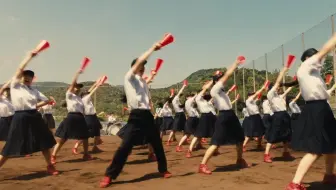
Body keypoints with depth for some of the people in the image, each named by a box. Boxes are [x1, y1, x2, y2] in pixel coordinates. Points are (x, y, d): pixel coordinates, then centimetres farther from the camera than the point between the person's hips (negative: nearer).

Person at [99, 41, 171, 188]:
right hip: (136, 116, -7)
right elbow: (139, 61, -14)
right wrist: (152, 48, -10)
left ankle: (163, 170, 33)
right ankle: (109, 175, 3)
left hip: (147, 115, 7)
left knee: (157, 144, 14)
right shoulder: (129, 77, 0)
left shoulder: (143, 81, 19)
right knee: (125, 146, -10)